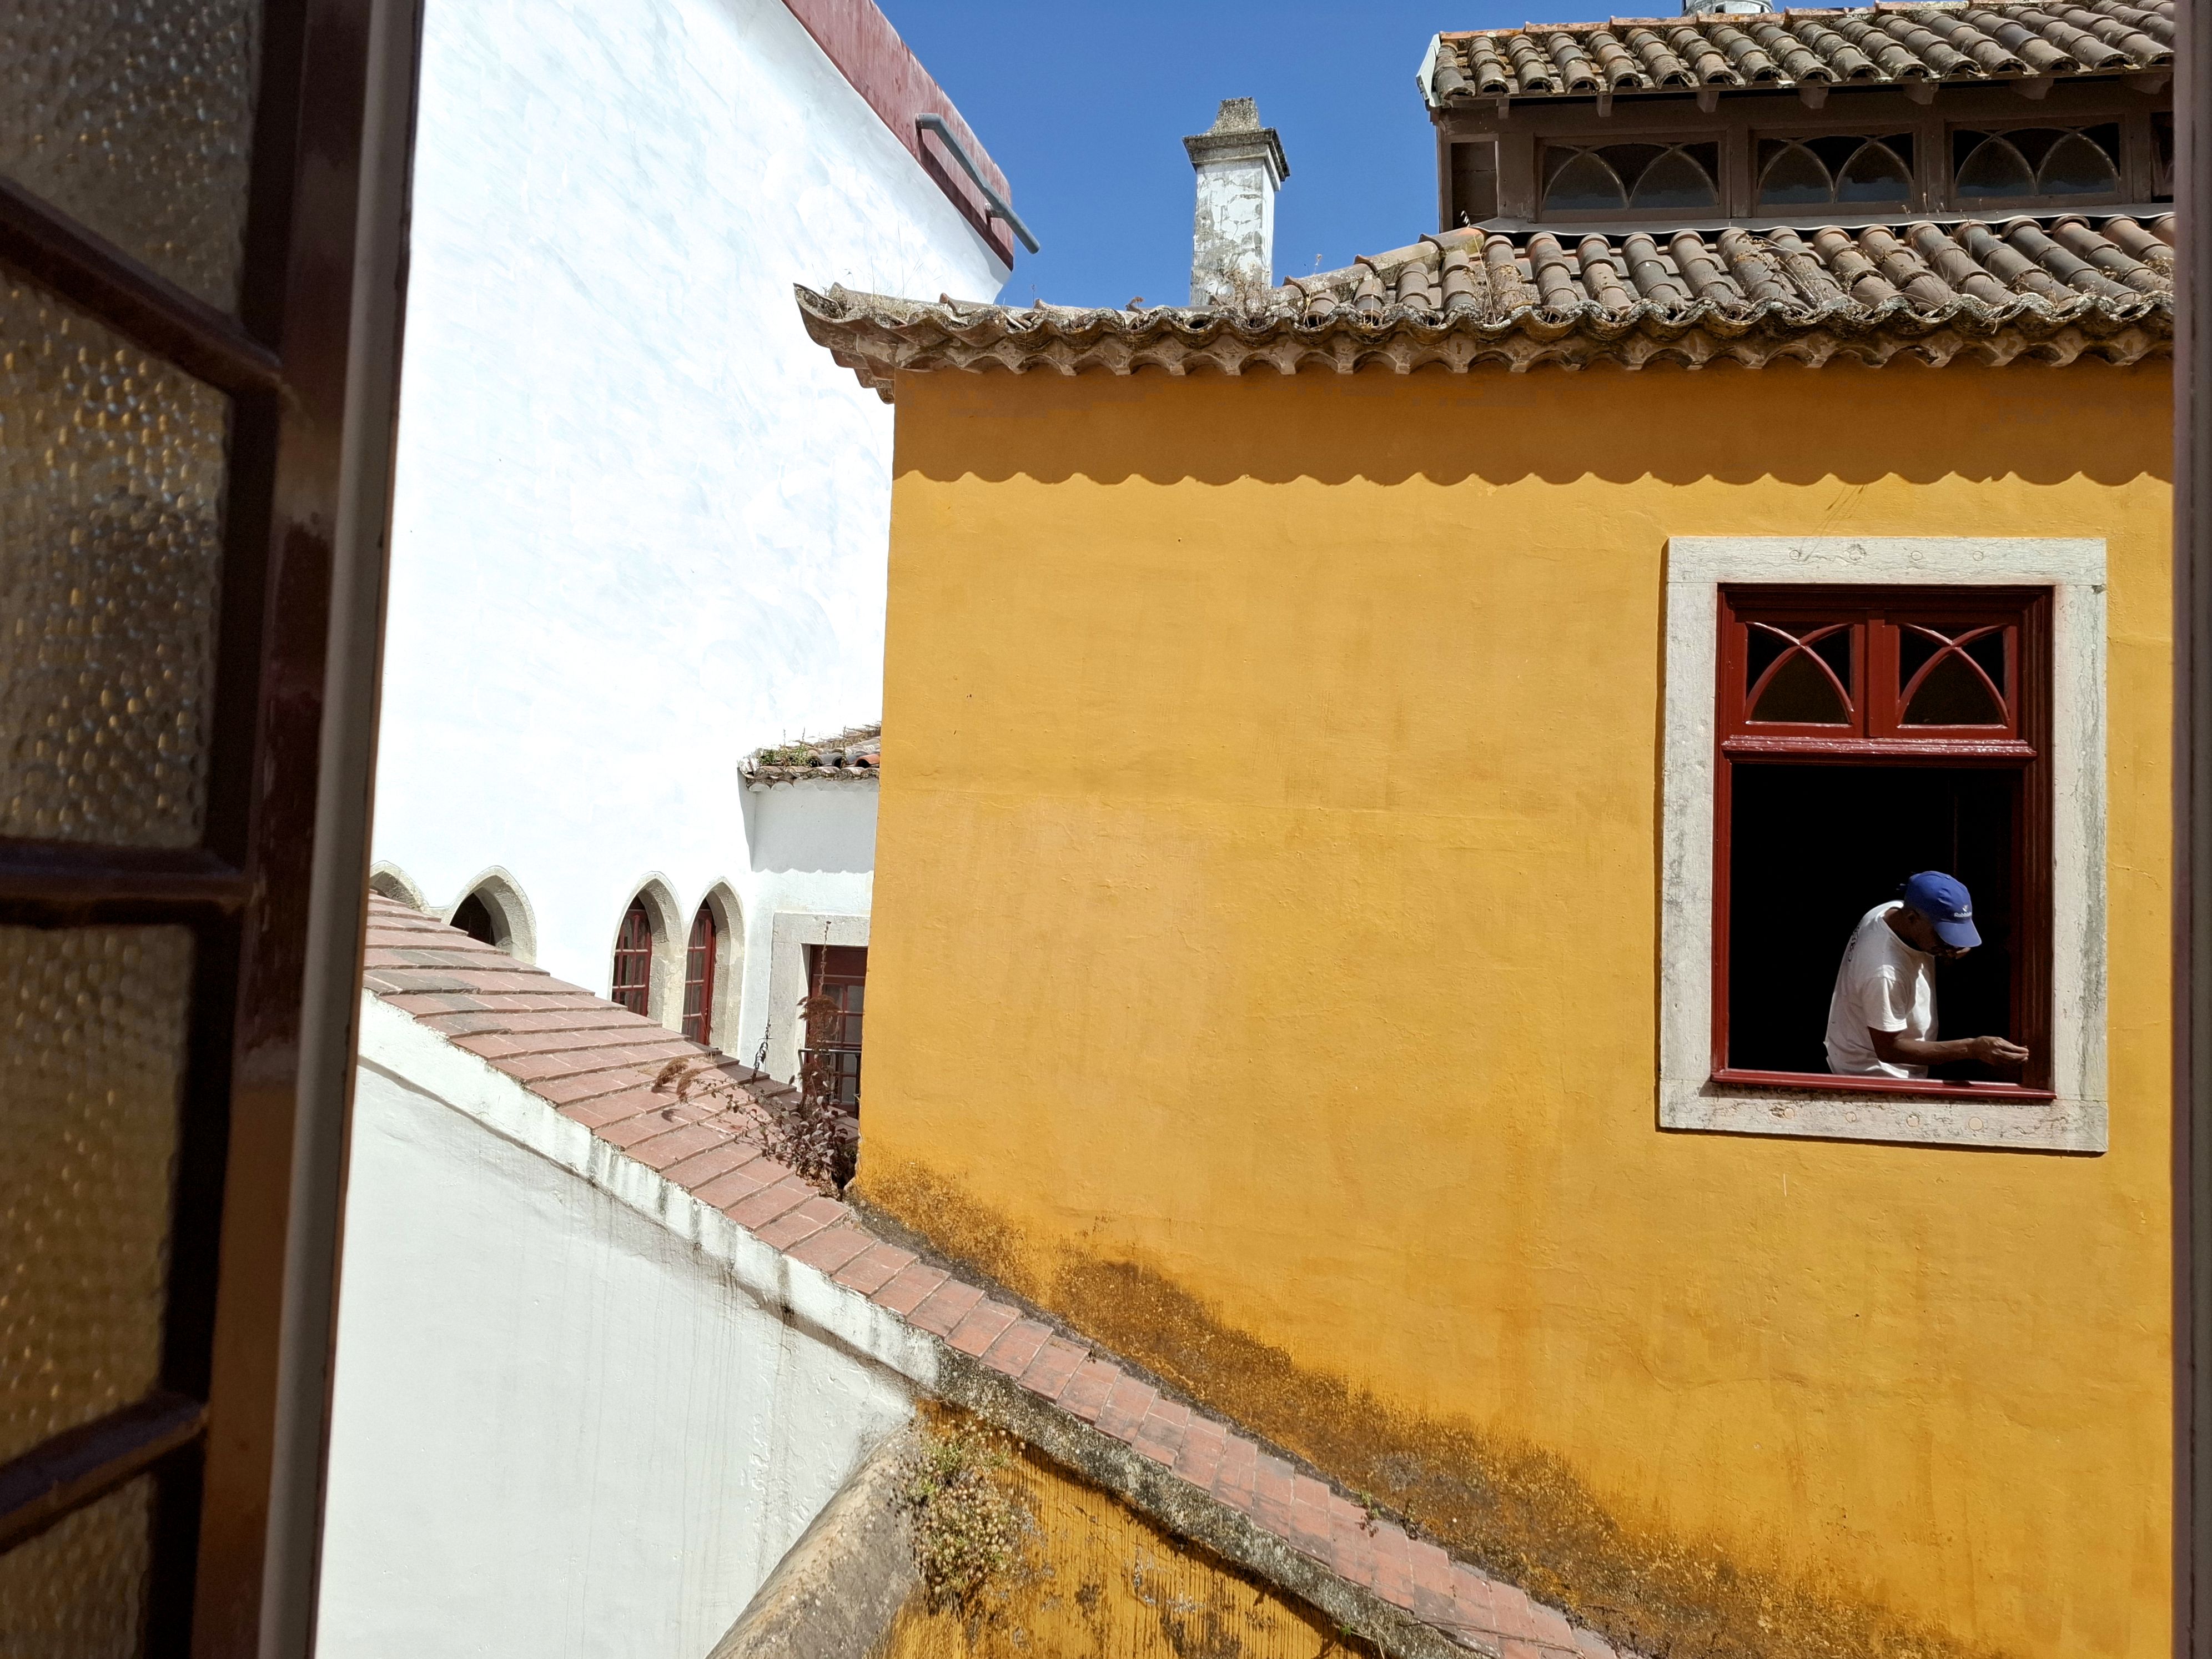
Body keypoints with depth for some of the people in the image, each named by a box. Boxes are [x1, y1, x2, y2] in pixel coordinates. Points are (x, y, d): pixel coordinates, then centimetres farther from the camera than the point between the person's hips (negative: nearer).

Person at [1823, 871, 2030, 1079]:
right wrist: (1972, 1048, -35)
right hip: (1873, 1080, -9)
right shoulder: (1884, 973, -36)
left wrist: (1951, 949, -13)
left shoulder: (1895, 909, -11)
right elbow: (1889, 1049, -28)